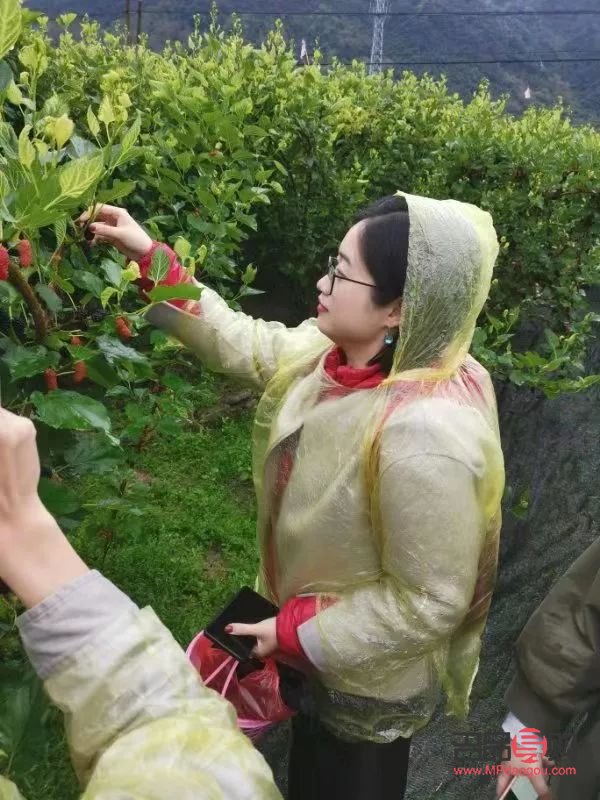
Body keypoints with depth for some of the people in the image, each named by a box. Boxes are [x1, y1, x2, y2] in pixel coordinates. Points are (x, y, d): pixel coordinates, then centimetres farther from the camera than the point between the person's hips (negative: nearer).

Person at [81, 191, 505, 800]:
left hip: (368, 685, -7)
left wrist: (292, 634, -21)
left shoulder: (425, 434, -39)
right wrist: (149, 258, -6)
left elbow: (431, 603, -30)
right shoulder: (337, 352, -13)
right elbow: (240, 344, -1)